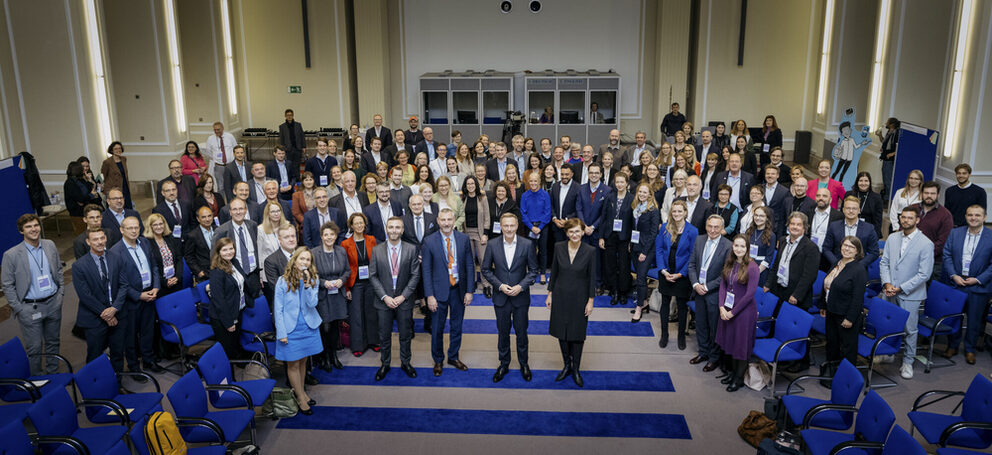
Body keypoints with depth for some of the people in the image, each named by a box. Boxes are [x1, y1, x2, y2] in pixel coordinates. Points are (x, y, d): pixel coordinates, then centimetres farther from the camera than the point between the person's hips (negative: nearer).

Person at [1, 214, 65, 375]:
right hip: (30, 308, -4)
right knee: (34, 348, 5)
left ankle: (53, 374, 33)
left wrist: (61, 292, 8)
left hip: (53, 303, 4)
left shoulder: (50, 245, 1)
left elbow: (59, 270, 14)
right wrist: (18, 309, -8)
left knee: (53, 342, 16)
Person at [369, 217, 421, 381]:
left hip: (404, 300, 0)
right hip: (384, 300, 0)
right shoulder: (377, 250, -2)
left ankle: (405, 363, 30)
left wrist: (403, 296, -11)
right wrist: (385, 297, -11)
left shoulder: (411, 249, -3)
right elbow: (373, 276, -2)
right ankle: (385, 364, 27)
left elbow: (415, 275, -4)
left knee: (405, 335, 12)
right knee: (384, 335, 10)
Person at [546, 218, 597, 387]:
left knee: (577, 334, 8)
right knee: (561, 332, 11)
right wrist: (549, 294, 4)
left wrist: (590, 301, -7)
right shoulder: (558, 247, -6)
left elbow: (592, 277, -7)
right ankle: (567, 365, 30)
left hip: (579, 297, -2)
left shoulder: (590, 251, -13)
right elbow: (554, 272, 3)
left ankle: (576, 369, 25)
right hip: (561, 296, 2)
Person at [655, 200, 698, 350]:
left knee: (682, 305, 10)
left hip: (682, 275, -2)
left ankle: (681, 336, 25)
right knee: (665, 303, 11)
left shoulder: (692, 231, -10)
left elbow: (693, 256, -8)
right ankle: (664, 335, 25)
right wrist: (663, 270, -9)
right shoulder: (664, 228, -2)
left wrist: (680, 274, -11)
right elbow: (658, 249, 0)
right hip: (665, 273, 2)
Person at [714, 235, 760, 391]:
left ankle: (739, 378, 20)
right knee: (729, 341, 15)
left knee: (741, 344, 5)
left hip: (744, 310, -6)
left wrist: (733, 312, -13)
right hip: (727, 309, 6)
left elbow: (750, 294, -17)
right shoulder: (728, 263, 3)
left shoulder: (752, 267, -16)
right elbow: (723, 285, 5)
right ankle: (732, 372, 32)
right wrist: (722, 307, -8)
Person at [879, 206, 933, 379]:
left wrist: (901, 288, -15)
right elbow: (884, 262, 8)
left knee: (909, 330, 5)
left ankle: (908, 362, 20)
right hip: (890, 292, 4)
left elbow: (924, 274, -13)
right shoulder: (892, 238, 5)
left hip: (910, 294, -4)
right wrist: (887, 284, -7)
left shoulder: (926, 244, -11)